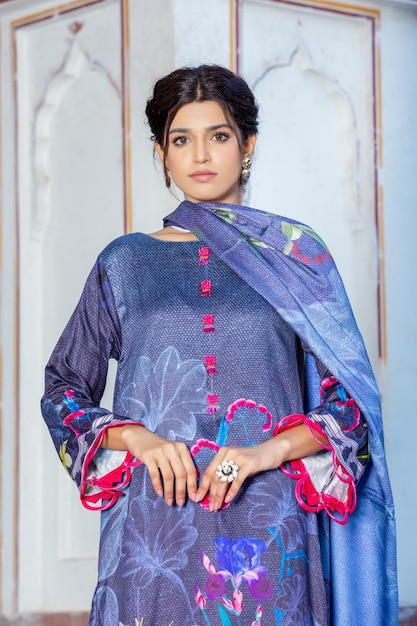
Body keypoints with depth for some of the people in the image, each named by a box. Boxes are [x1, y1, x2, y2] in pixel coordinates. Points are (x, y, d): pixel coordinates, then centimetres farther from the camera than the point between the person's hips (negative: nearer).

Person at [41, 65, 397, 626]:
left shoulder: (295, 254, 6)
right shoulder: (124, 262, 9)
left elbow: (351, 395, 4)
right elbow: (62, 387, 11)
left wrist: (269, 451, -13)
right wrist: (133, 437, -8)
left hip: (268, 524, 0)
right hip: (153, 522, 1)